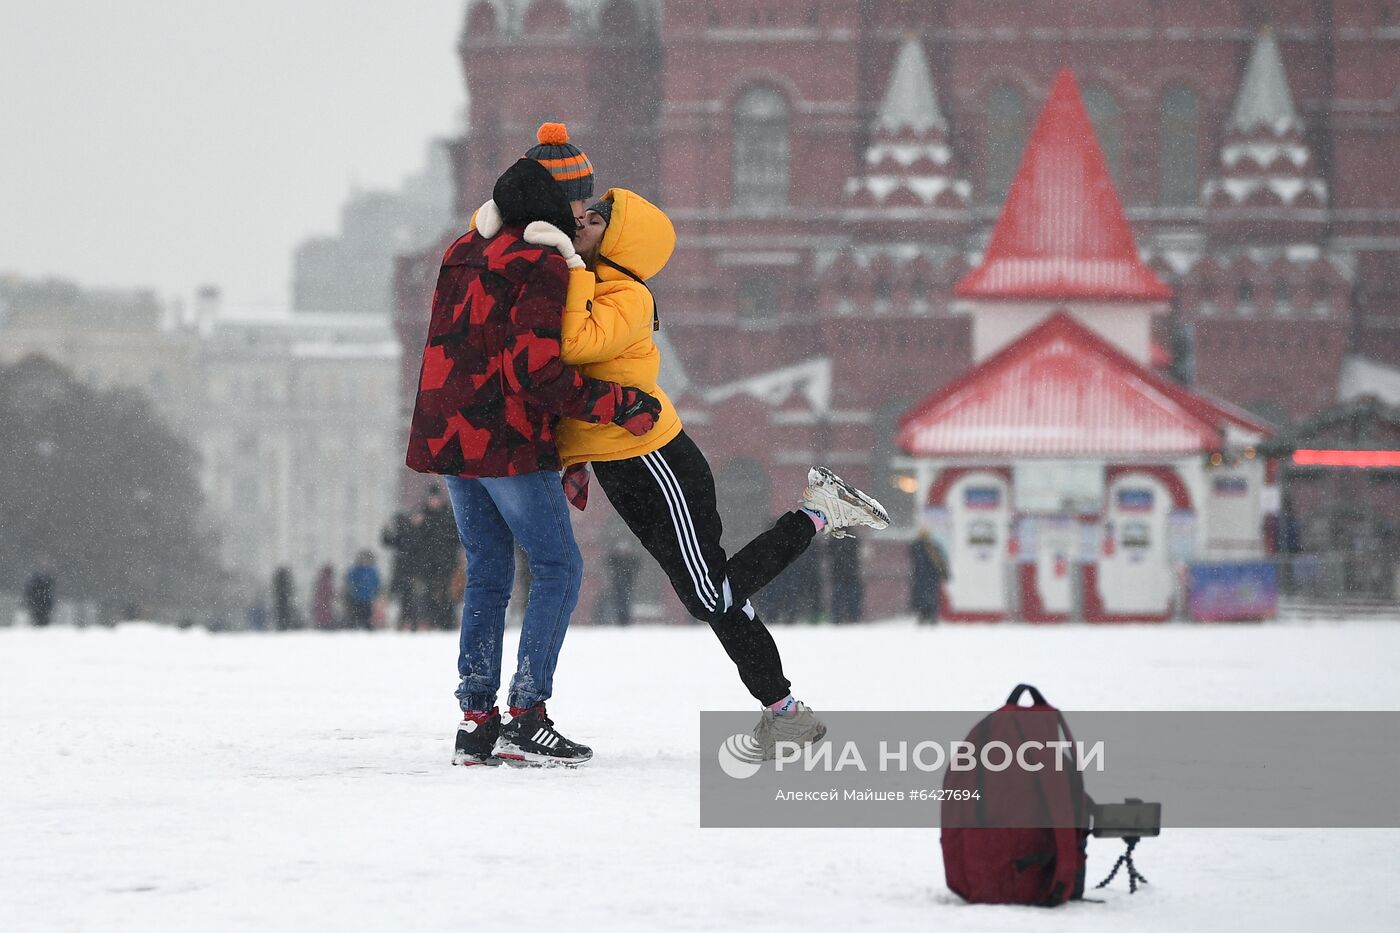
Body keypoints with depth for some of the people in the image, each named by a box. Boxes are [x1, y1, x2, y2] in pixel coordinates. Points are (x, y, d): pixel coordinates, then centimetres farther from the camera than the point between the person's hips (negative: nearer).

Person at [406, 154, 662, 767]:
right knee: (558, 567, 0)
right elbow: (534, 371, -20)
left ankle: (476, 720, 9)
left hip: (447, 436, 8)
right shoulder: (542, 266, -12)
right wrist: (618, 406, -14)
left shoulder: (463, 255, 14)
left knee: (487, 573, 14)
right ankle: (526, 717, -9)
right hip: (507, 442, -8)